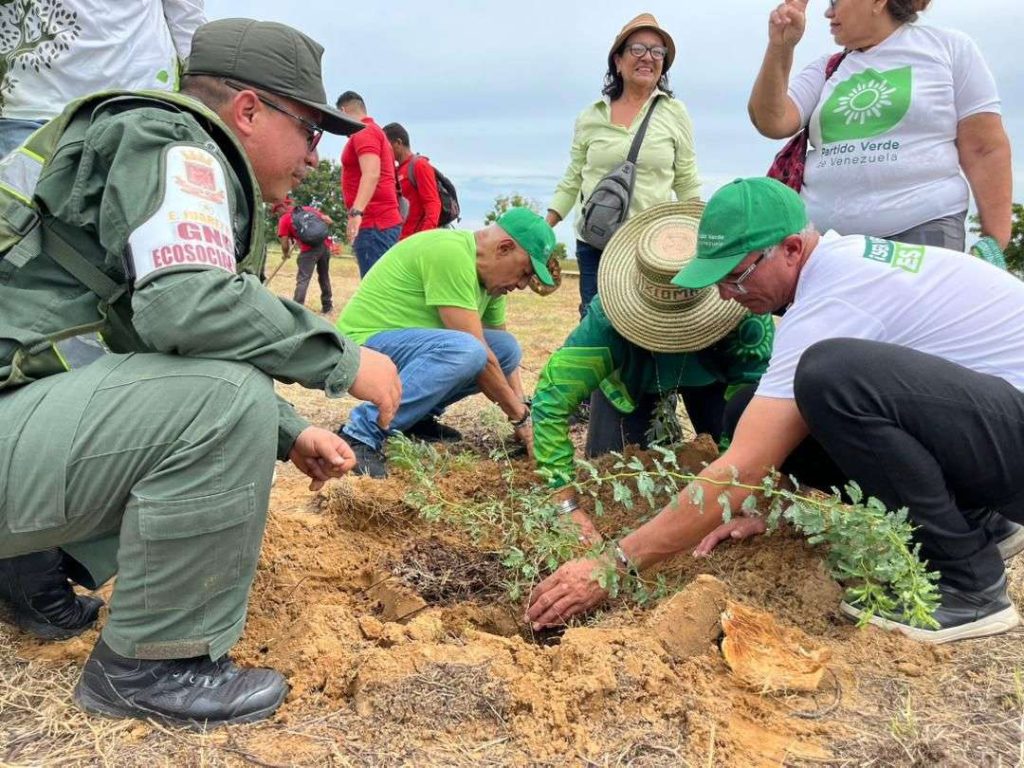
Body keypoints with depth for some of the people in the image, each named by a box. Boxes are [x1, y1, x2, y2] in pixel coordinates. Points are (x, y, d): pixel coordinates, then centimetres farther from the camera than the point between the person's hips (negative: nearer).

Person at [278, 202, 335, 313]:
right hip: (325, 245, 5)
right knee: (324, 276, 19)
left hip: (309, 249, -5)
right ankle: (327, 305, 27)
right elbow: (329, 221, 15)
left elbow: (284, 243, 3)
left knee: (303, 279, -3)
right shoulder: (309, 209, 18)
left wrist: (285, 254, 23)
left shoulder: (284, 219, 6)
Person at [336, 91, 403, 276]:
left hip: (374, 223, -10)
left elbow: (371, 174, -23)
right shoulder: (375, 131, 25)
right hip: (382, 221, 10)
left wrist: (356, 211, -35)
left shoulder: (363, 132, -7)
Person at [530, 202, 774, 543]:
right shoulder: (608, 317, -43)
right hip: (631, 378, 0)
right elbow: (552, 396, -43)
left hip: (711, 375, 1)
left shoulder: (745, 314, -41)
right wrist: (567, 503, -46)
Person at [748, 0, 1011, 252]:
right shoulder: (824, 69, 17)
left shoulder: (949, 47, 9)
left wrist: (995, 241, -3)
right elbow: (772, 123, 3)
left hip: (921, 231, -2)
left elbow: (986, 150, 4)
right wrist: (780, 47, -7)